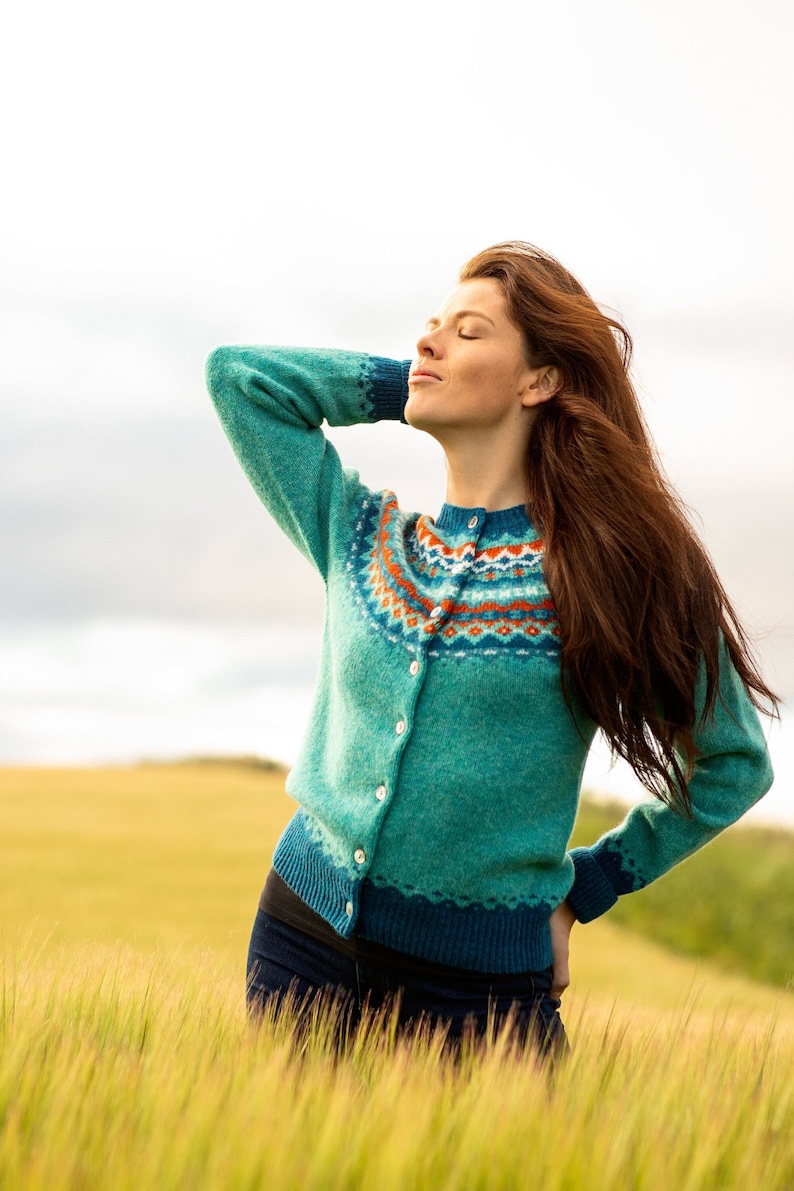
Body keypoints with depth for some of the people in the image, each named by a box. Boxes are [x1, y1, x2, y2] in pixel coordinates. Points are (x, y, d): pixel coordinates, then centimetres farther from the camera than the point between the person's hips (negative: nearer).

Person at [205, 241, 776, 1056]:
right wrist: (407, 384, 7)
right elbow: (239, 373, 9)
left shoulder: (612, 570, -5)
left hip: (479, 980, -3)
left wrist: (586, 887, 4)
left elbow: (733, 765, 4)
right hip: (305, 936, 3)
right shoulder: (362, 538, 6)